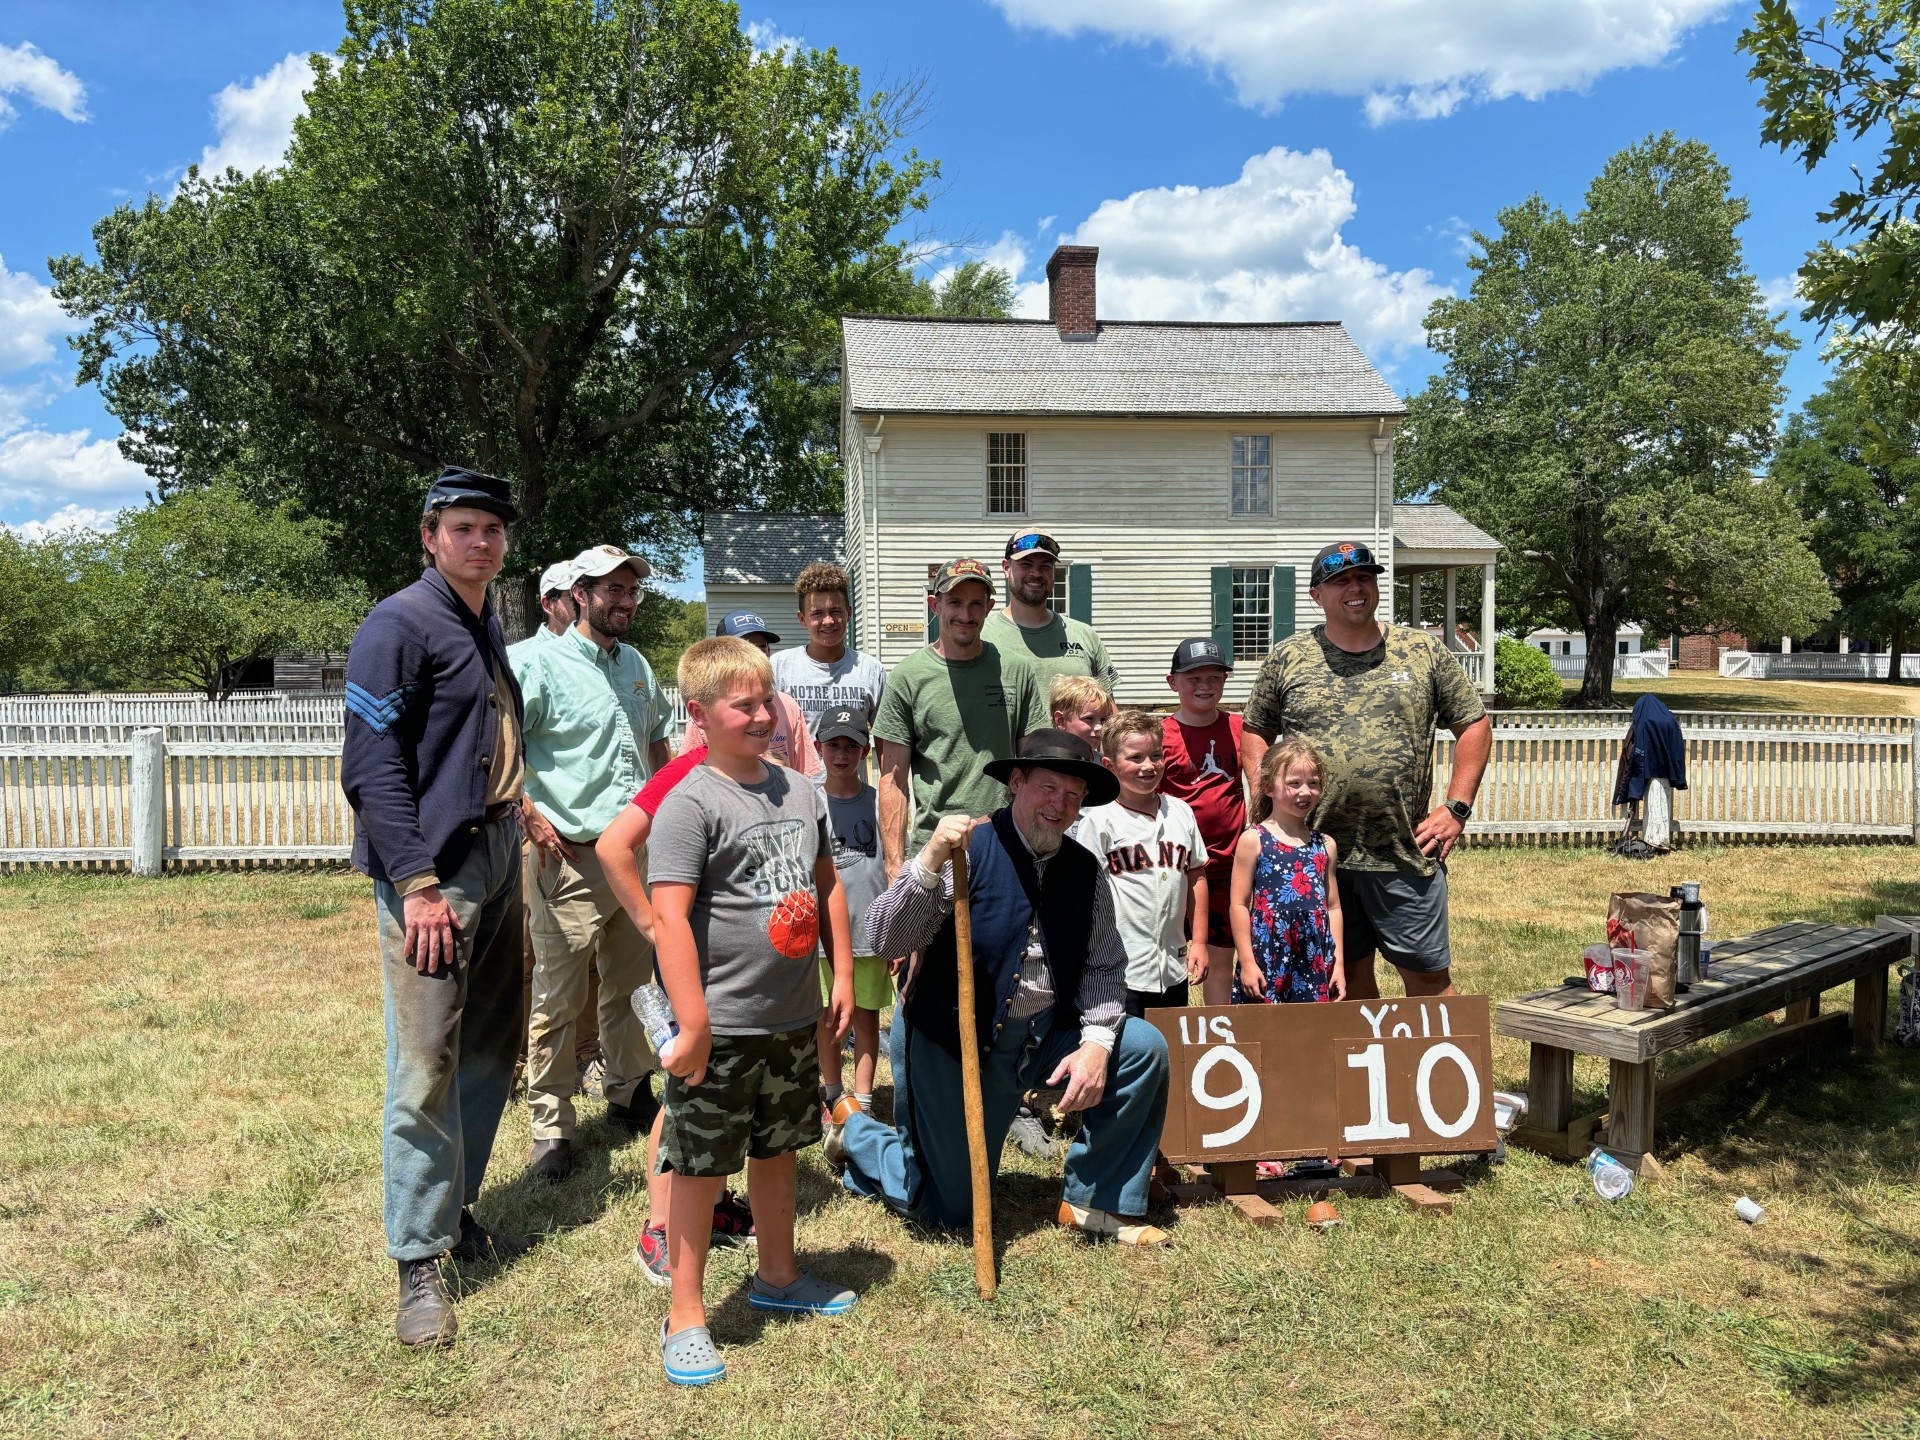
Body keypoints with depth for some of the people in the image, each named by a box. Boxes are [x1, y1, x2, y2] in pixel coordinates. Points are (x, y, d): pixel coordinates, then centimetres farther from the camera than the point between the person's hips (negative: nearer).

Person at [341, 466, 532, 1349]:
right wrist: (418, 885, -20)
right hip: (431, 874, -8)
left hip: (496, 865, 8)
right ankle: (420, 1262, 5)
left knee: (489, 1055, 14)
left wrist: (516, 812, 15)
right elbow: (373, 766, -16)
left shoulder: (488, 630, 17)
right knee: (426, 1070, -6)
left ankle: (456, 1211, 29)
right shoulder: (399, 625, -9)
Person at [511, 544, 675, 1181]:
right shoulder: (538, 663, -9)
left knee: (631, 985, 17)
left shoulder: (638, 666, 13)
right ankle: (550, 1127, 12)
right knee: (558, 999, 0)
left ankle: (629, 1094, 34)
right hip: (571, 858, -6)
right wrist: (532, 819, -16)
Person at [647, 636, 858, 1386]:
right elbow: (670, 916, -21)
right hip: (722, 1027, -7)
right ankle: (685, 1315, 21)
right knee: (700, 1167, 6)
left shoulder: (800, 790, 6)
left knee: (778, 1149, 22)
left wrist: (843, 973, 13)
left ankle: (778, 1275, 42)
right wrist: (693, 1025, -23)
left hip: (794, 1017, 7)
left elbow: (826, 883, 16)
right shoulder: (690, 803, -16)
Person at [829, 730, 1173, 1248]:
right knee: (952, 1212, 5)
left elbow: (1104, 966, 1)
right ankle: (853, 1125, 33)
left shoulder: (1086, 871, -1)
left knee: (1143, 1046, -15)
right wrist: (930, 863, -37)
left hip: (1042, 1039, 5)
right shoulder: (966, 851, -17)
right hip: (949, 1042, -5)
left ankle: (1094, 1200, 2)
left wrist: (1096, 1041, -15)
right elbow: (884, 939, -23)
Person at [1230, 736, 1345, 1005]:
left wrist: (1338, 963, 9)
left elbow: (1332, 907, 13)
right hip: (1267, 961, -4)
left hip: (1316, 963, 4)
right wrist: (1247, 962, -8)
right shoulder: (1254, 840, -4)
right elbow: (1239, 904, -5)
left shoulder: (1326, 845, 9)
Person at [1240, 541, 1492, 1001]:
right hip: (1317, 854, 1)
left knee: (1428, 975, 5)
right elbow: (1256, 732, 11)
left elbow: (1474, 725, 8)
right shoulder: (1286, 659, 4)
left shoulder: (1424, 652, 4)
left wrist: (1456, 808, 0)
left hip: (1406, 854, -1)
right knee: (1347, 974, 13)